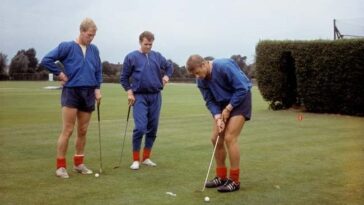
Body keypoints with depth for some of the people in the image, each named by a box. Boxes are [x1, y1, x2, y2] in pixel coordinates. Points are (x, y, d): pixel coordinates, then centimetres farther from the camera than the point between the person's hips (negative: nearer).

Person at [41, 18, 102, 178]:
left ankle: (78, 163, 22)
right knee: (67, 131, -5)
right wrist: (60, 74, -8)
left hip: (88, 93, 5)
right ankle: (61, 166, 2)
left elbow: (98, 71, 16)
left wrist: (97, 88, 6)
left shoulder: (94, 50, 8)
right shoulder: (67, 47, -6)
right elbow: (46, 60, -9)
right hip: (71, 92, -5)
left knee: (83, 131, 10)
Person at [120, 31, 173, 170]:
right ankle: (136, 160, -1)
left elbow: (169, 66, 23)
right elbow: (124, 77, 3)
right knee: (140, 128, -13)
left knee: (152, 128, 8)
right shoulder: (131, 57, -2)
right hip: (139, 97, -4)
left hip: (155, 96, 4)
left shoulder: (157, 56, 7)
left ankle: (146, 158, 20)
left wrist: (166, 76, 4)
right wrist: (129, 92, -8)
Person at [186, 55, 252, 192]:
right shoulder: (201, 80, -7)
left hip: (240, 100, -7)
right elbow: (210, 101, -3)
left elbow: (242, 88, -24)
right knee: (215, 139, 2)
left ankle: (234, 181, -6)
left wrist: (228, 109, -19)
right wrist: (217, 117, -19)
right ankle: (221, 176, 16)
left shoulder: (225, 66, -28)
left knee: (229, 138, -15)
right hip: (223, 103, 7)